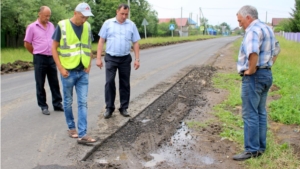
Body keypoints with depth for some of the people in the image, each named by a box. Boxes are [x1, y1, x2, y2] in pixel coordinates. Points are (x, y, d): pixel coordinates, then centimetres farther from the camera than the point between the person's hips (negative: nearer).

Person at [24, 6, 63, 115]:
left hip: (51, 58, 4)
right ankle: (43, 106, 14)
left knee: (54, 83, 9)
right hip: (39, 59, -4)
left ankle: (57, 104, 18)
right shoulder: (32, 27, -4)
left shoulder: (51, 26, 9)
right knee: (40, 84, 5)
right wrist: (37, 53, 6)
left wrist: (54, 53, 12)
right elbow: (27, 44, 1)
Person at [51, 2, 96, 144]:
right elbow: (54, 48, -6)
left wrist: (88, 65, 5)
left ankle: (82, 135, 4)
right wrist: (61, 68, -11)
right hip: (68, 71, -3)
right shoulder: (62, 26, -10)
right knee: (68, 102, 10)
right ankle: (71, 128, 30)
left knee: (83, 103, 1)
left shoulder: (87, 26, 3)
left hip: (83, 72, 4)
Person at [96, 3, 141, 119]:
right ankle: (109, 108, 8)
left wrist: (137, 59, 0)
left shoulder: (131, 25, 4)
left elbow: (135, 43, 6)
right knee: (109, 83, -4)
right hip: (110, 58, -1)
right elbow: (101, 41, 2)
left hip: (125, 59, 1)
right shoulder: (108, 23, 1)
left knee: (125, 84, 7)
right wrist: (98, 58, -3)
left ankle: (124, 108, 18)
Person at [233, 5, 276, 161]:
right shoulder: (267, 28, 16)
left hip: (254, 77, -10)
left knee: (250, 114, -4)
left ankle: (252, 150, 1)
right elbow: (274, 51, 26)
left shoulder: (253, 30, -16)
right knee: (260, 112, 15)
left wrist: (251, 70, -21)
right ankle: (261, 147, 22)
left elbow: (253, 52, -34)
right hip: (267, 74, 10)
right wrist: (266, 66, 17)